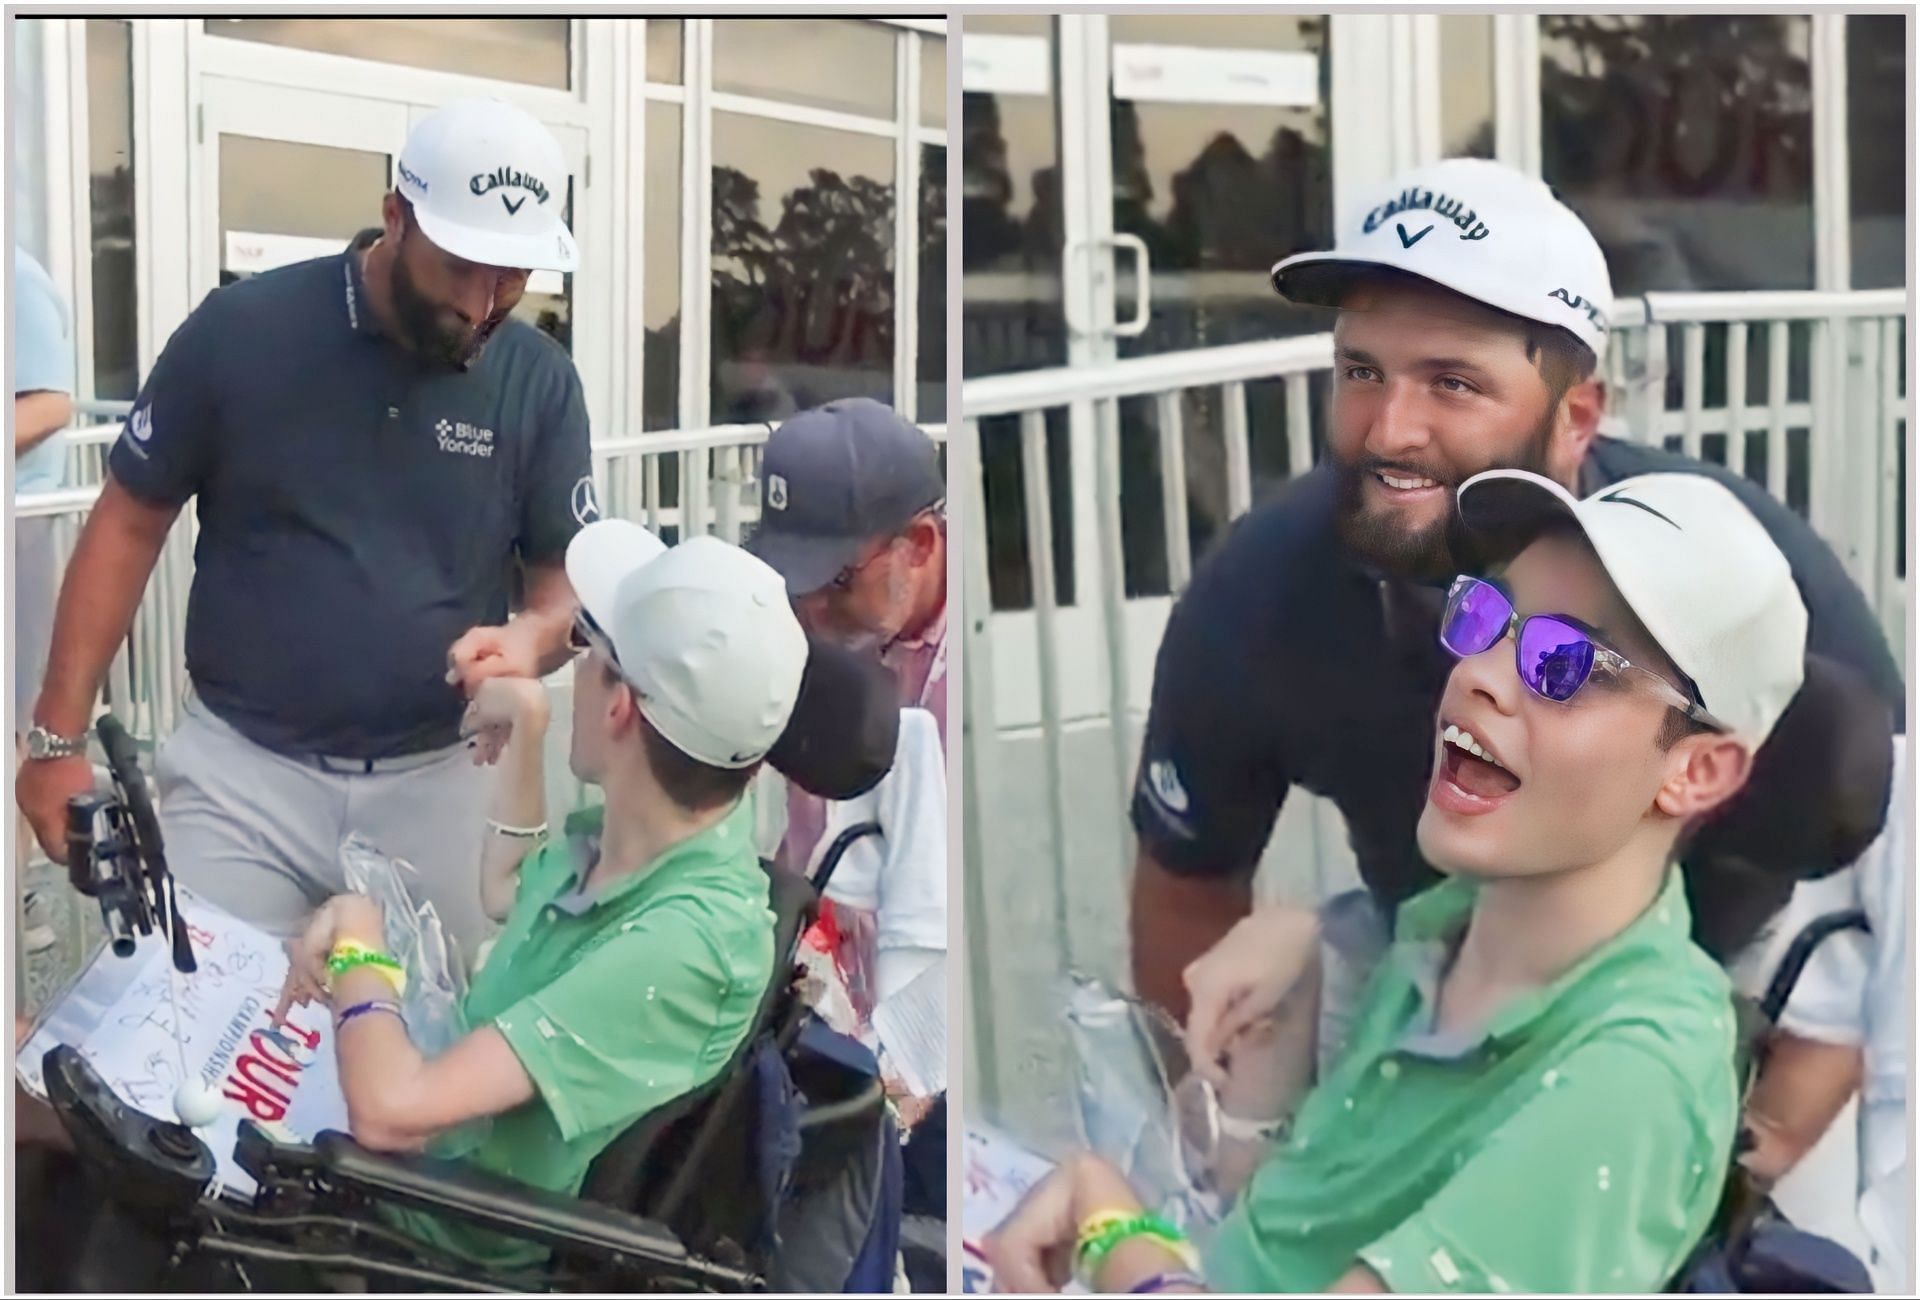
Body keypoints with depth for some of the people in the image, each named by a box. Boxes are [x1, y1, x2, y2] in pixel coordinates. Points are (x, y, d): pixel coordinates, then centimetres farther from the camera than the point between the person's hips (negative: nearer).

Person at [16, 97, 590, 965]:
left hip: (437, 778, 2)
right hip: (244, 766, -1)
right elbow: (129, 526, 1)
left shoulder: (539, 384, -3)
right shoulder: (239, 331, -8)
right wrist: (60, 735, -1)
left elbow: (572, 574, 5)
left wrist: (531, 639, -19)